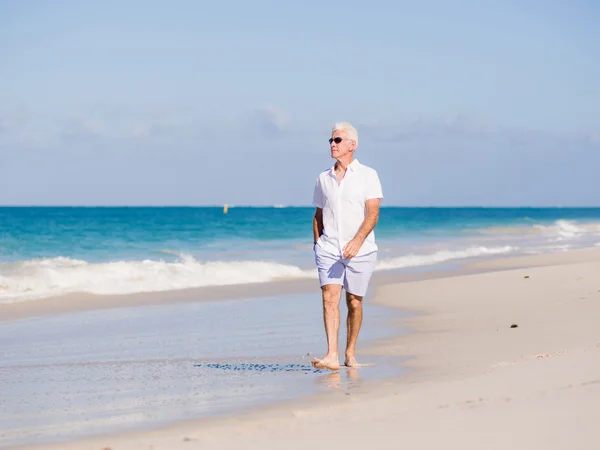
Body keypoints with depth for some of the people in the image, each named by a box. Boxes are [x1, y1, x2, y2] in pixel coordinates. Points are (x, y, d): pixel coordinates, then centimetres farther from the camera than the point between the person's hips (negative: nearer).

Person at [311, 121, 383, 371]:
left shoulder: (367, 175, -1)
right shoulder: (323, 178, 11)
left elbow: (373, 213, -10)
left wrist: (357, 241, -24)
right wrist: (317, 244, 10)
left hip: (360, 250, -2)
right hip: (329, 248, 2)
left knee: (354, 302, 5)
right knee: (329, 297, -14)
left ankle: (350, 354, 19)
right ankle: (331, 356, -23)